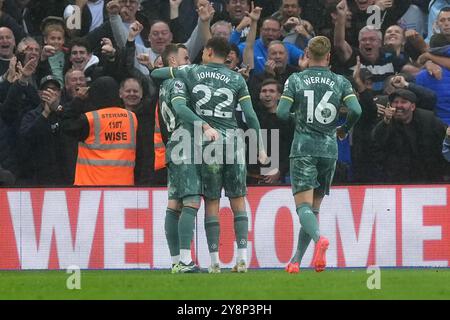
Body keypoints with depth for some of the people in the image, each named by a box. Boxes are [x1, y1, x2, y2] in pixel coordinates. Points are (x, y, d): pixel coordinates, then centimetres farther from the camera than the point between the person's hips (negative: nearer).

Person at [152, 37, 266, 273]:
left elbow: (155, 74, 12)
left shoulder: (192, 73, 3)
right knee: (238, 201, 5)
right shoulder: (236, 79, 3)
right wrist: (260, 148, 5)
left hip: (208, 144, 0)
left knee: (211, 203, 3)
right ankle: (242, 258, -2)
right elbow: (250, 115, -1)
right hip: (234, 143, 0)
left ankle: (214, 261, 0)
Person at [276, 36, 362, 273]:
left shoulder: (295, 80, -1)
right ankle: (296, 260, 10)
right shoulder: (340, 82, 3)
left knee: (303, 206, -10)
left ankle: (319, 239, -39)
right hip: (329, 151, 3)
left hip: (303, 149, -3)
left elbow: (282, 113, -9)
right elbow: (356, 110, -9)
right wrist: (344, 129, 11)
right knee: (314, 207, 12)